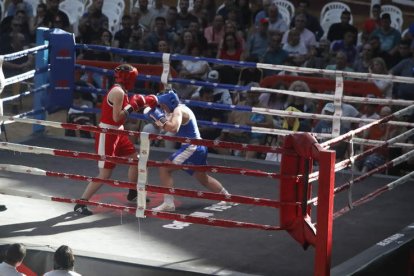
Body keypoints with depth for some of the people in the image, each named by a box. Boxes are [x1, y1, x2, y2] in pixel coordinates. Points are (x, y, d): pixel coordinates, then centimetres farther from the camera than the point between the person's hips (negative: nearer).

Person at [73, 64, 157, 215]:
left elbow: (121, 111, 15)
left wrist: (143, 102, 11)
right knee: (105, 174, -8)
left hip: (117, 132, 10)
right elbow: (117, 117, -25)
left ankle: (132, 193, 38)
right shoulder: (118, 92, -21)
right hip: (106, 135, -10)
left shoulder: (120, 91, 8)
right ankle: (81, 203, -3)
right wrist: (132, 106, -17)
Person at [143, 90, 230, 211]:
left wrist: (159, 119, -25)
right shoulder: (181, 109, 15)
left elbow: (173, 128, -33)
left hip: (191, 148, -10)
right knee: (203, 178, 28)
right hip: (199, 147, 10)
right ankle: (227, 196, 40)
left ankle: (168, 203, -17)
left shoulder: (178, 111, -15)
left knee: (165, 169, -11)